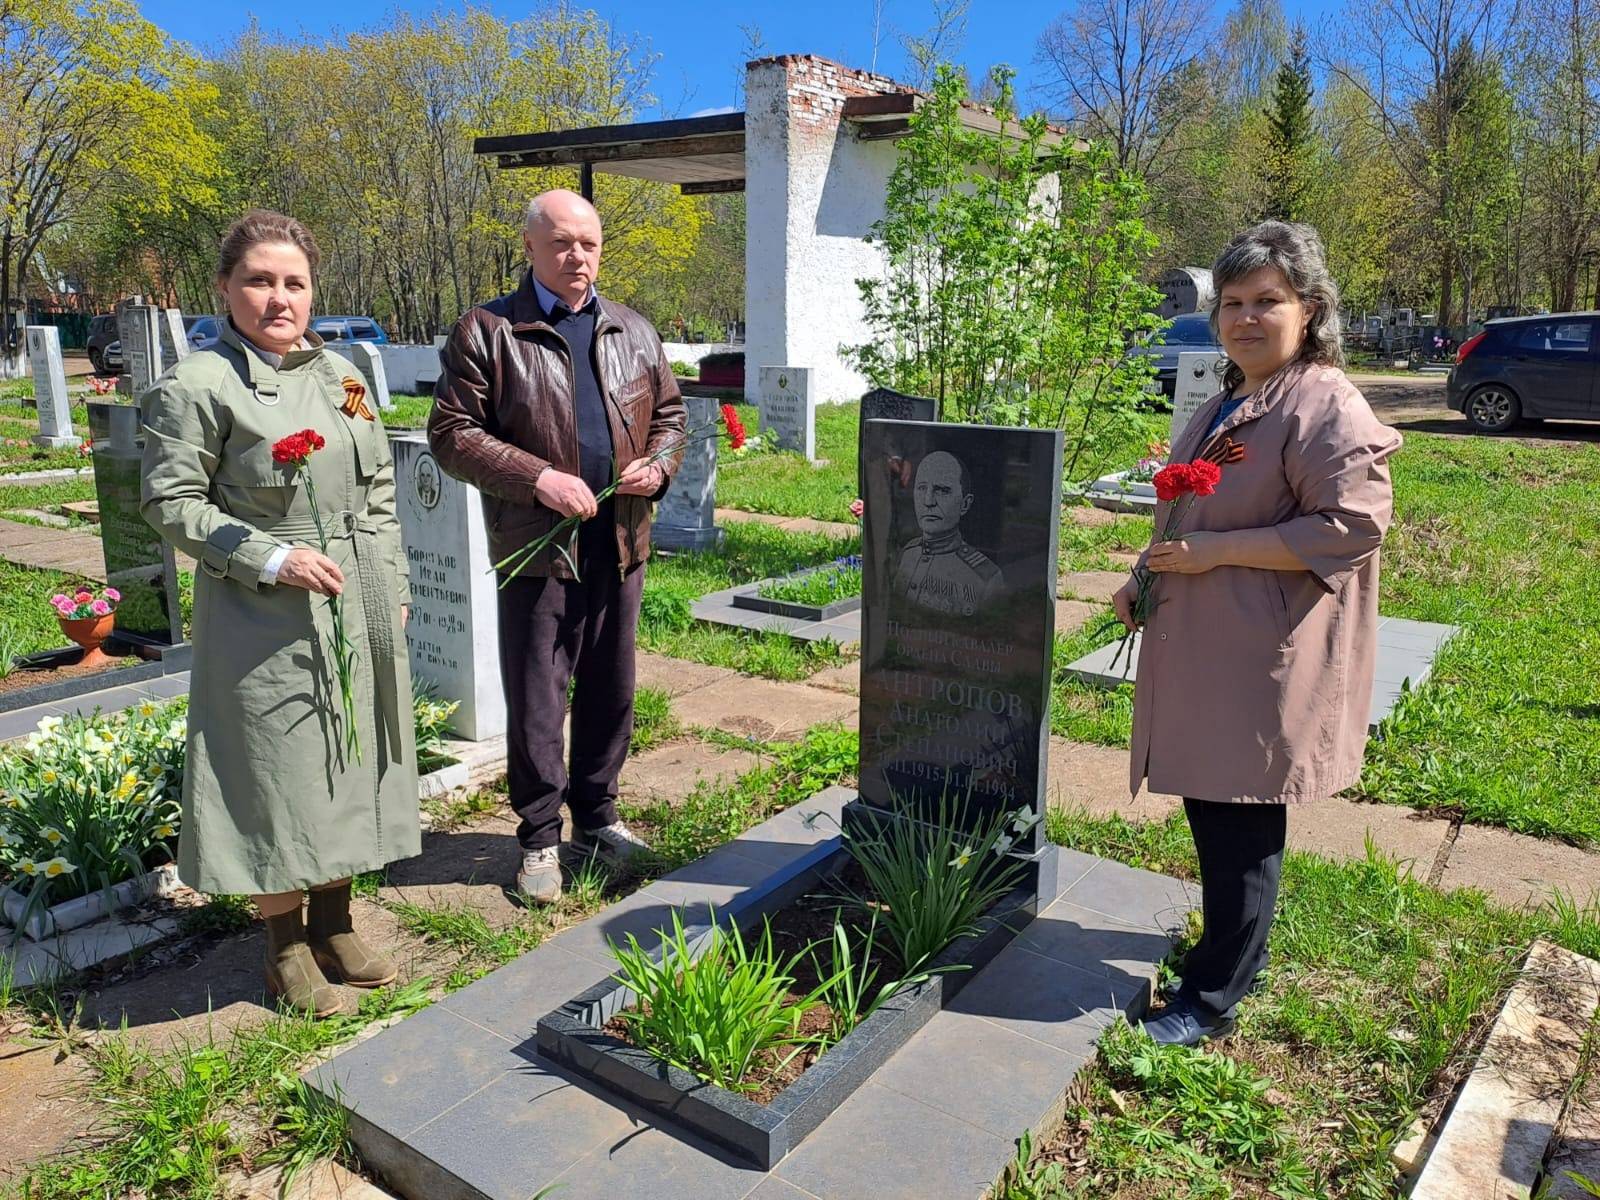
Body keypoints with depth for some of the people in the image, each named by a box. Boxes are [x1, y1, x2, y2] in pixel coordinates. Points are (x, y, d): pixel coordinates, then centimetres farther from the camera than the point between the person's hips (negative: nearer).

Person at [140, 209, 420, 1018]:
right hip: (266, 622, -6)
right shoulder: (199, 385, -8)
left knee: (347, 767, 14)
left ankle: (334, 926, 33)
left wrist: (393, 587, 10)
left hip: (359, 613, 6)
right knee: (279, 776, 3)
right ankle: (286, 950, 22)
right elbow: (169, 501, -10)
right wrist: (271, 557, -19)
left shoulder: (340, 375, 10)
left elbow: (380, 489, 14)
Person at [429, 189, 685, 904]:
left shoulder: (633, 332, 12)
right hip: (538, 546, -5)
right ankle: (540, 839, 19)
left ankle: (596, 817, 32)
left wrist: (659, 462, -1)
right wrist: (538, 479, -18)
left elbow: (669, 411, 20)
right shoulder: (487, 333, -3)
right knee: (536, 702, 3)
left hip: (621, 542, 5)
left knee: (610, 691, 15)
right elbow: (452, 434, -7)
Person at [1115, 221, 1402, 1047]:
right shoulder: (1226, 406, 16)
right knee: (1211, 810, 18)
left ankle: (1213, 998, 16)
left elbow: (1353, 525, -22)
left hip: (1266, 664, -9)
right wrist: (1147, 575, 12)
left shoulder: (1328, 408, -14)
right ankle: (1239, 953, 38)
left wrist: (1217, 550, -22)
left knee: (1240, 830, 2)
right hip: (1202, 652, 9)